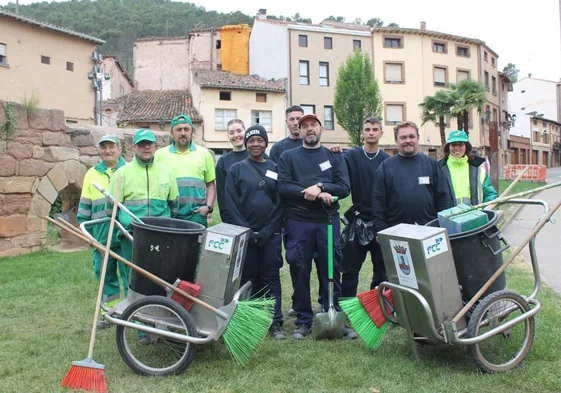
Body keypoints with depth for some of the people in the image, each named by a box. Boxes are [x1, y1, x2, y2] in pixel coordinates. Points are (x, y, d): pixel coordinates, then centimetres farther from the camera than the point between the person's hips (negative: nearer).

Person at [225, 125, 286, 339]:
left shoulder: (276, 169, 9)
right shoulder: (236, 169, 5)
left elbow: (281, 203, 3)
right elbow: (231, 204, -2)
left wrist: (268, 231, -7)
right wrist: (247, 231, -10)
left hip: (270, 235, 1)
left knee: (271, 278, 5)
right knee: (247, 278, 4)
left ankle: (275, 322, 12)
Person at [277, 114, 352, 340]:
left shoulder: (334, 157, 12)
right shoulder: (288, 156, 8)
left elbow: (344, 188, 1)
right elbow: (283, 187, -7)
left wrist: (320, 187, -14)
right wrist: (316, 194, -15)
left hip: (328, 221, 1)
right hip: (298, 222, -1)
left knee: (331, 271, 6)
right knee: (301, 272, 4)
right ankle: (303, 321, 15)